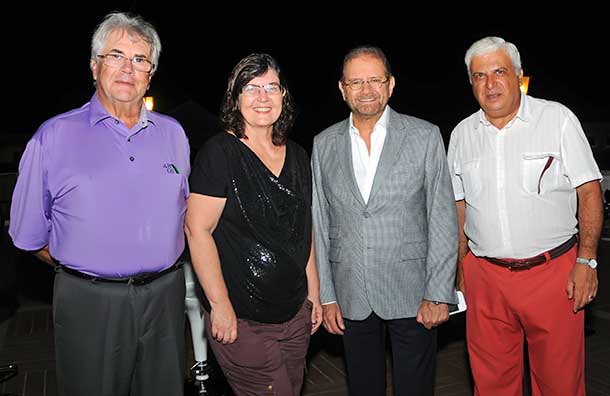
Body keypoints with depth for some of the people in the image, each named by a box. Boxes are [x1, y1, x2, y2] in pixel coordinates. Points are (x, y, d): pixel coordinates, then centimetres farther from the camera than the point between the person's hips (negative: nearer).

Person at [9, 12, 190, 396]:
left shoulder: (172, 133, 5)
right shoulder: (54, 137, -4)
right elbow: (30, 235, 1)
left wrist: (158, 268, 8)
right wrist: (85, 271, 3)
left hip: (165, 296, 3)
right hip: (90, 304, -2)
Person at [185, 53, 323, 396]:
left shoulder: (297, 156, 8)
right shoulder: (220, 152, -11)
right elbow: (198, 230, -15)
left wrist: (314, 293, 12)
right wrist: (220, 305, -16)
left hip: (296, 315, 6)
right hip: (242, 320, -6)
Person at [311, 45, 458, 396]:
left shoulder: (425, 136, -3)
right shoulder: (324, 144, 4)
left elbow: (443, 219, -4)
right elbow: (320, 225, 6)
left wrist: (439, 294, -8)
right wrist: (326, 296, 4)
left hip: (412, 293, -2)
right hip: (351, 298, 2)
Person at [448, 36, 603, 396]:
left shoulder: (557, 118, -2)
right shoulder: (462, 134, 7)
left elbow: (589, 190, -3)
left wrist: (586, 261, -10)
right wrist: (460, 268, 8)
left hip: (554, 270, -2)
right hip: (484, 276, 3)